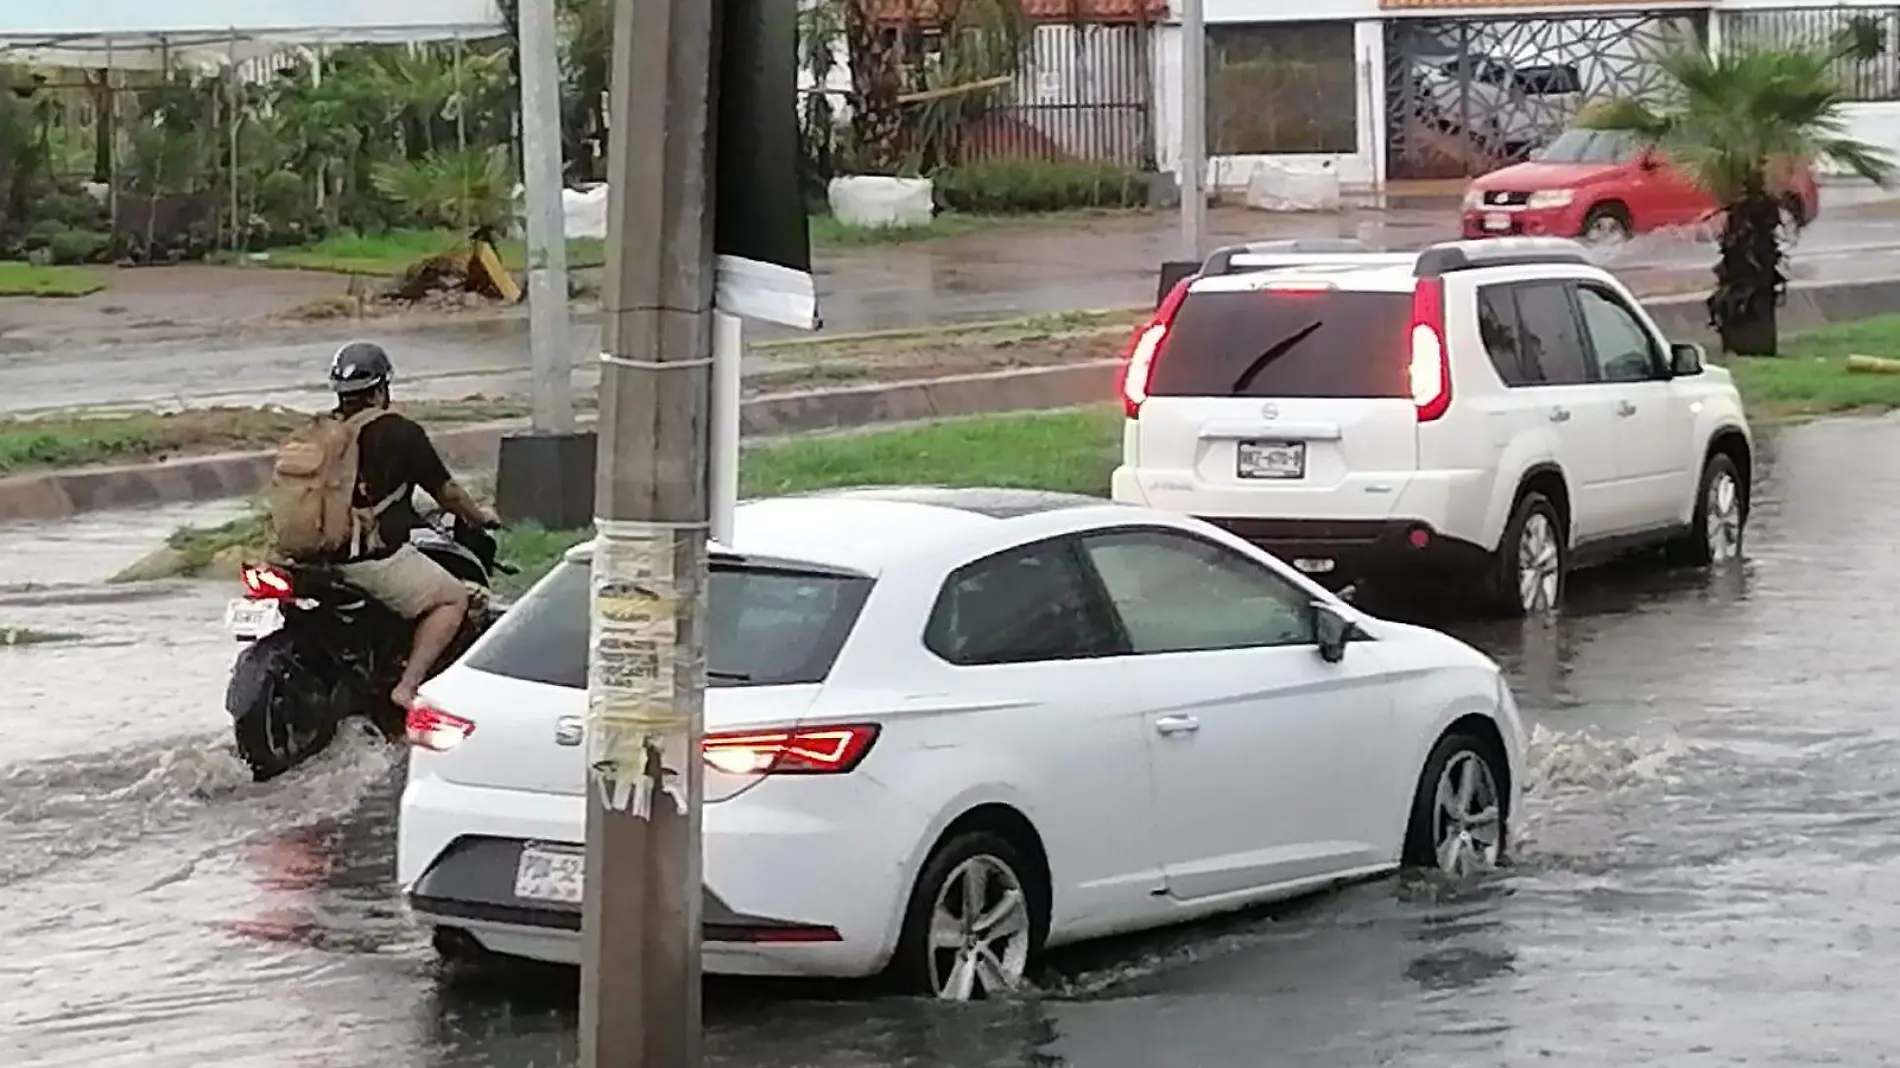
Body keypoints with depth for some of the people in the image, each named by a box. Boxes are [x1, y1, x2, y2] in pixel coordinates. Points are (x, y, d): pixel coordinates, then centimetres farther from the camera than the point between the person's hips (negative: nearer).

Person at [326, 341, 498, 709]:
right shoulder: (400, 433, -5)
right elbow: (445, 490, 3)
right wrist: (479, 516, 22)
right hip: (376, 555, -6)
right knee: (453, 599, 7)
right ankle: (408, 684, -8)